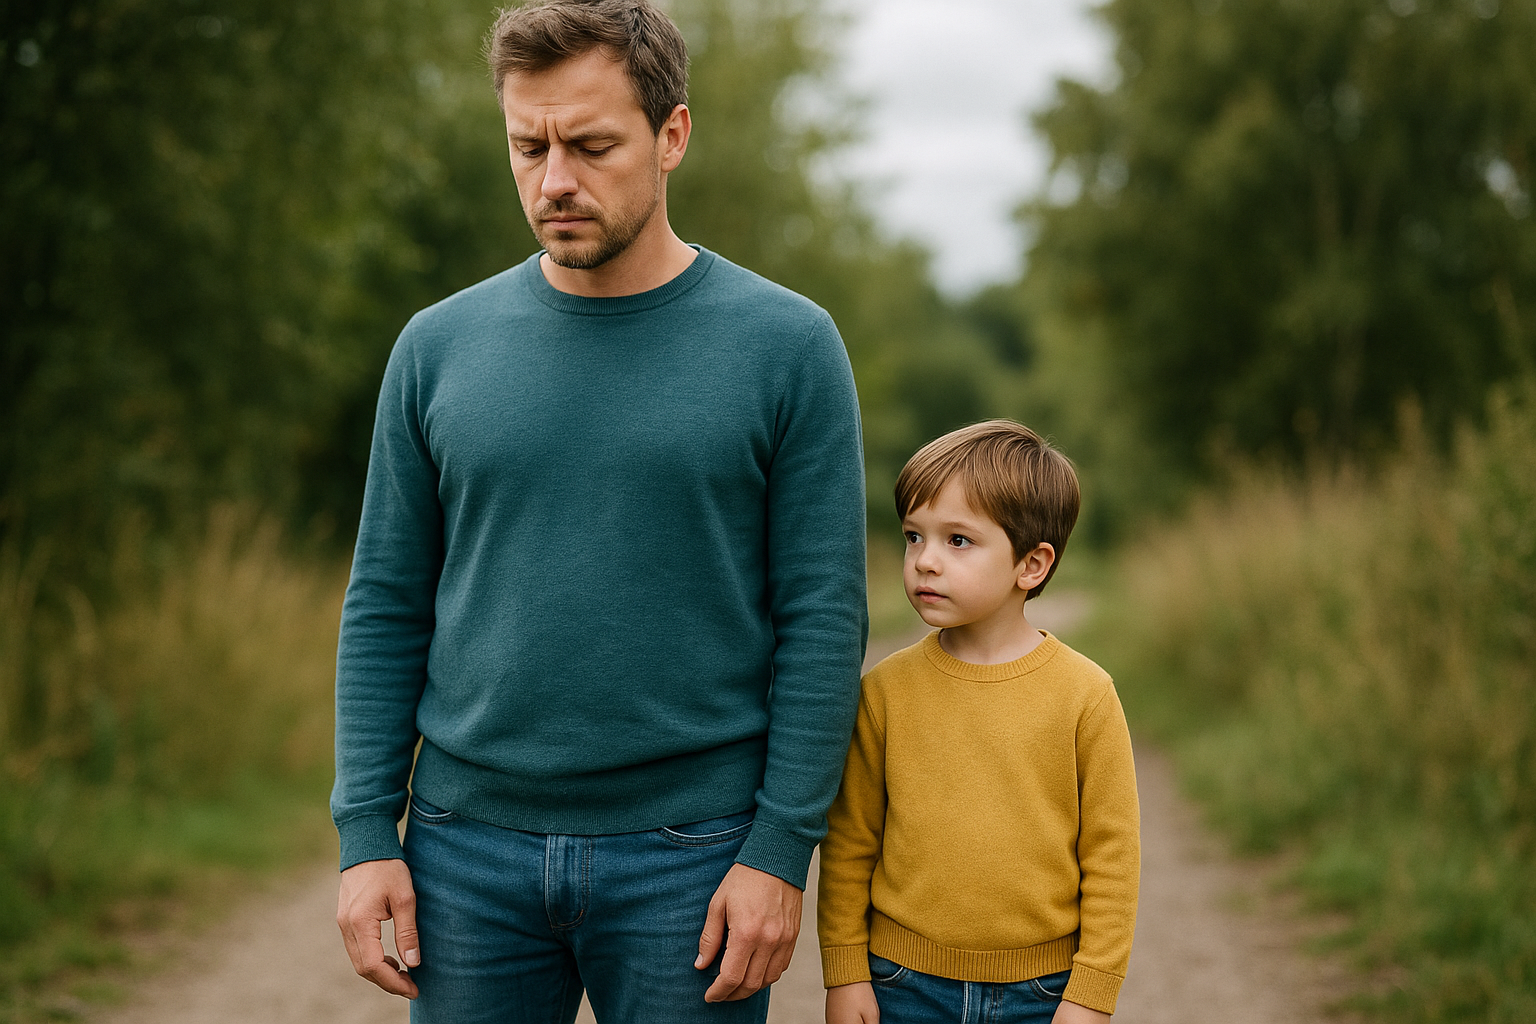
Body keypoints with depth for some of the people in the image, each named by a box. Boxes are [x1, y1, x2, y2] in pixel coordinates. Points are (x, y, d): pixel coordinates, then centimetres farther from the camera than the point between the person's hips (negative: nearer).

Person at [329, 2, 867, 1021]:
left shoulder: (787, 345, -4)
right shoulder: (440, 347, 4)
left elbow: (823, 618, -5)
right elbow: (386, 604, 6)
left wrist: (780, 850, -10)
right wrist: (366, 834, 0)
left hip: (689, 859, -2)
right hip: (470, 846, 2)